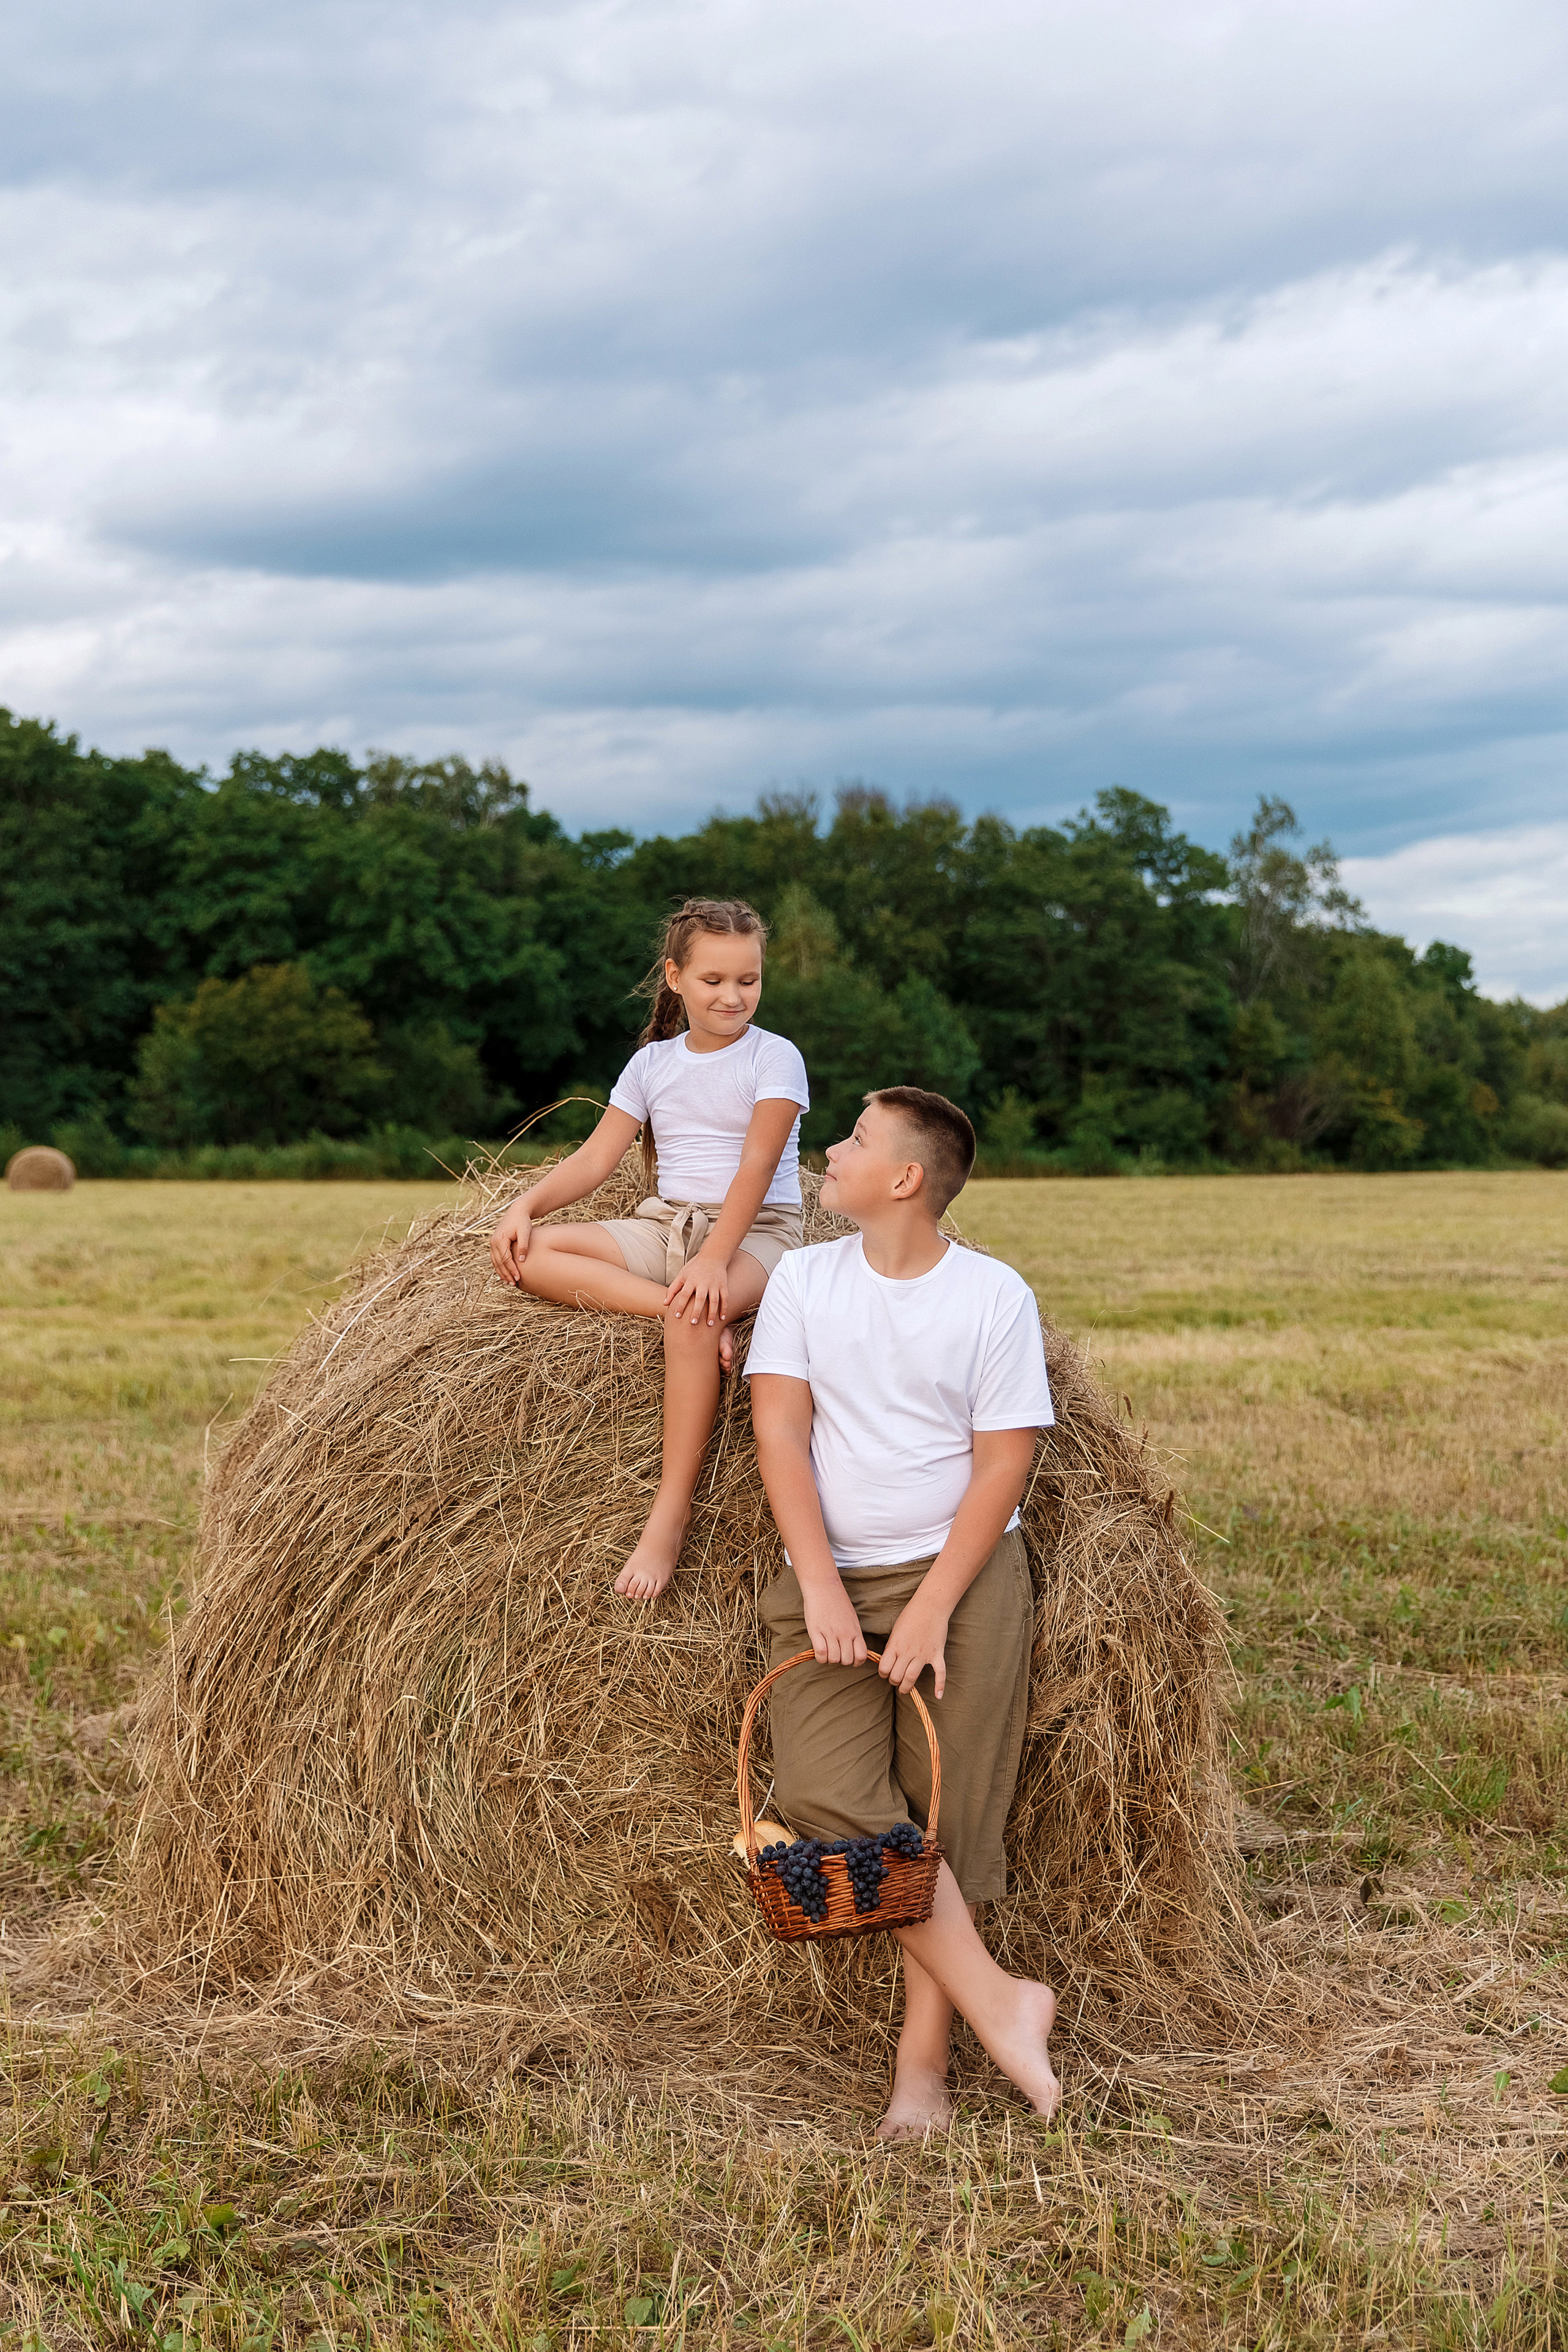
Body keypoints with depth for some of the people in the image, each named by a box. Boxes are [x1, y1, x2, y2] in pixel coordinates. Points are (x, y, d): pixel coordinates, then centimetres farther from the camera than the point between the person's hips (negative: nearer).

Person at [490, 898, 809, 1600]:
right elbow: (597, 1156, 9)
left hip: (754, 1229, -5)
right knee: (523, 1253, -17)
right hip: (664, 1224, 6)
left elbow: (756, 1165, -14)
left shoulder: (773, 1057, -3)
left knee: (692, 1318, -40)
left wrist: (714, 1258, -27)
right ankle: (673, 1303, -32)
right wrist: (527, 1205, -9)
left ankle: (669, 1516, -36)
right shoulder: (652, 1061, 12)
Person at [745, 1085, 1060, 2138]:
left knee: (949, 1815, -3)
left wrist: (933, 1608, -13)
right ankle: (998, 2000, -9)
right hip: (831, 1581, 2)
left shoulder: (995, 1295, -3)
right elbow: (780, 1430, -3)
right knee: (830, 1796, -15)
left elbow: (1002, 1463, -5)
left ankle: (924, 2060, 6)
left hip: (963, 1575, -2)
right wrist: (821, 1587, -13)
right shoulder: (805, 1279, 4)